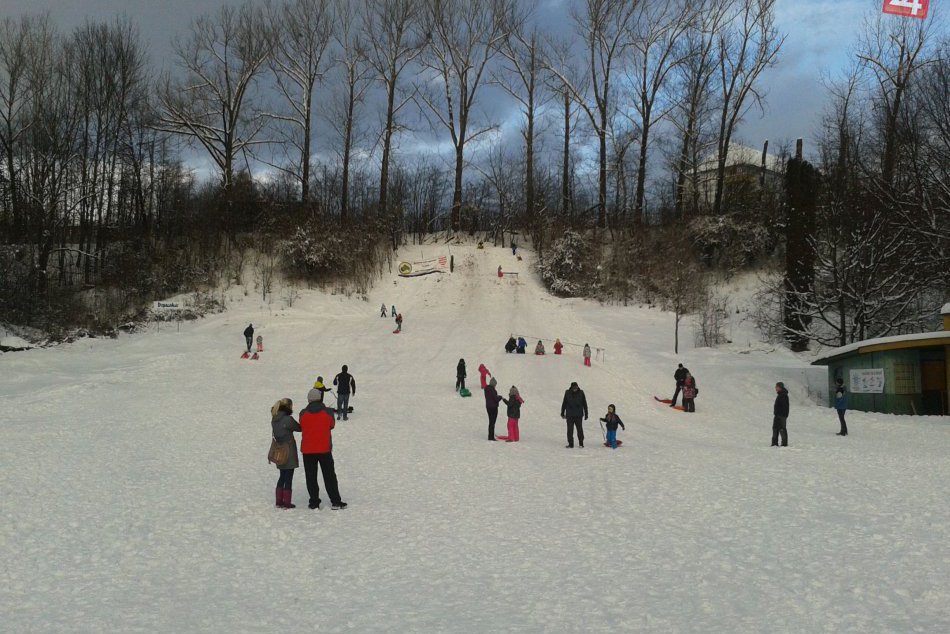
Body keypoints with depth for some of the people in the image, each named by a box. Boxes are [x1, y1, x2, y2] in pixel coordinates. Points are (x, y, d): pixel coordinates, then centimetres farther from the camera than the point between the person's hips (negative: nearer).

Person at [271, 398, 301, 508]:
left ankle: (279, 501, 20)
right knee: (288, 477, 1)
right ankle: (286, 502, 3)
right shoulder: (288, 419, -18)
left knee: (282, 476, 18)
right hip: (289, 452, -7)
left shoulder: (274, 419, 5)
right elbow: (299, 428, -7)